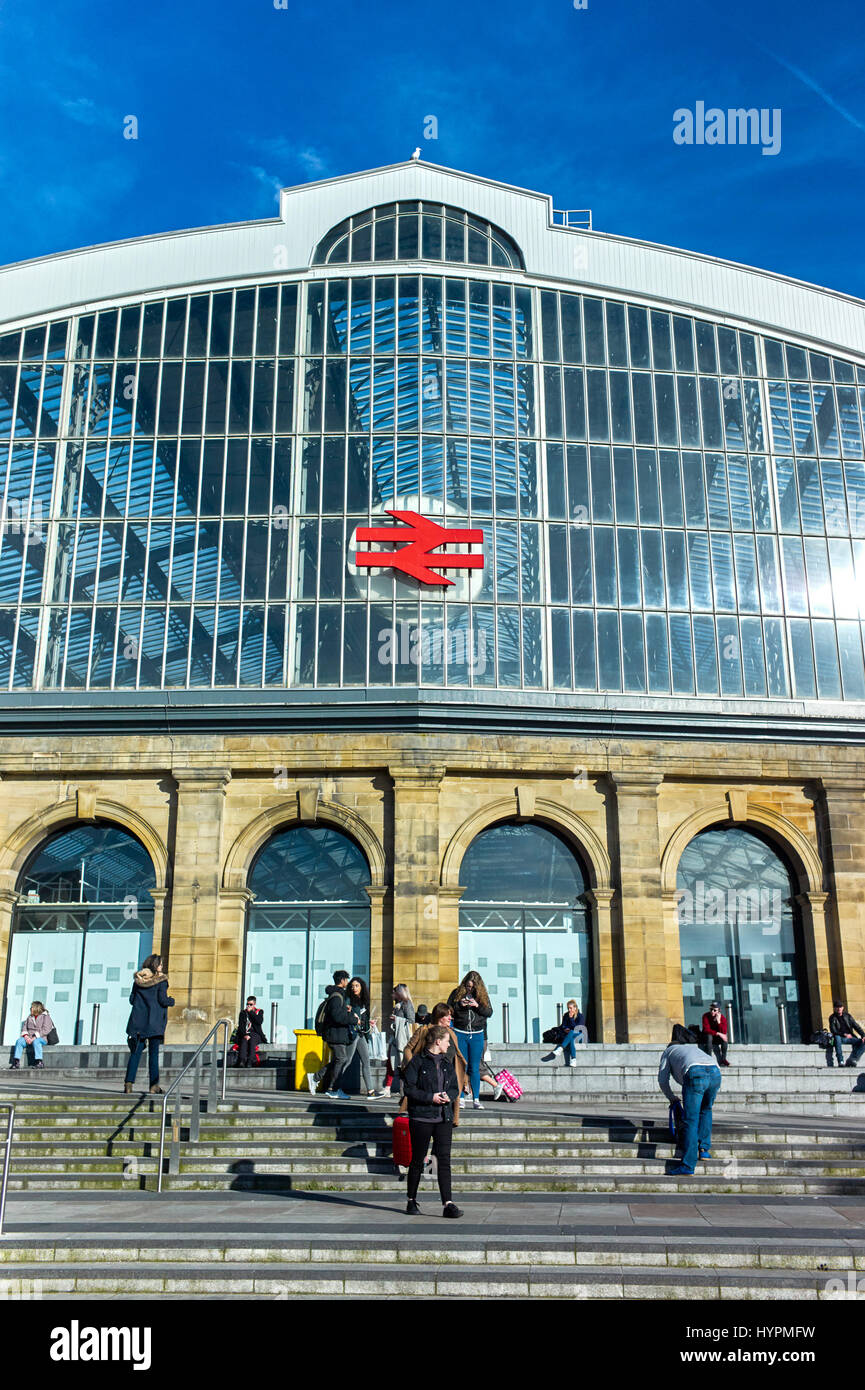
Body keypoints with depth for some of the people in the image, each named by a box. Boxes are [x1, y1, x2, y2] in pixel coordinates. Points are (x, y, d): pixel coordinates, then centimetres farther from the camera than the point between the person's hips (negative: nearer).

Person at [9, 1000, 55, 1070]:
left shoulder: (45, 1016, 0)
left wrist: (34, 1038, -18)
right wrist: (25, 1036, -7)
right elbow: (24, 1026, 14)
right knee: (19, 1041, -22)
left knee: (36, 1041, -39)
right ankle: (16, 1062, -25)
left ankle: (40, 1062, -37)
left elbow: (45, 1030, -10)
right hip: (29, 1038, 6)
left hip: (41, 1038, -6)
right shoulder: (30, 1016, 20)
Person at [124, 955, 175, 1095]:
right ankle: (154, 1086, -2)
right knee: (154, 1053, 0)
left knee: (136, 1052, 7)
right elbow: (162, 1000, -12)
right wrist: (171, 1001, 9)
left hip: (138, 1020, 4)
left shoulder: (138, 979, 7)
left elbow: (132, 999, 8)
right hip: (154, 1022, -4)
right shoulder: (161, 980, -6)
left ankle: (128, 1083, -3)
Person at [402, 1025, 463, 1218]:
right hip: (421, 1118, -4)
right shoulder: (418, 1061, -4)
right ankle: (411, 1201, 22)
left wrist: (449, 1096, -4)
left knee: (444, 1160, -5)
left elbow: (455, 1088, 18)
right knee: (417, 1160, 6)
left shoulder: (447, 1063, 14)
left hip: (444, 1118, 4)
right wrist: (430, 1097, -17)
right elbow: (409, 1088, -9)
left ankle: (448, 1204, -7)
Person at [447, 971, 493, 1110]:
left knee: (474, 1068, 3)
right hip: (460, 1034, -1)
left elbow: (490, 1013, 1)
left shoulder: (483, 995, 5)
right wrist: (459, 1005, -13)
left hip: (477, 1035, 1)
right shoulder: (456, 993, 3)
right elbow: (448, 1010, 3)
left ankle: (476, 1099, 8)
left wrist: (477, 1006, -15)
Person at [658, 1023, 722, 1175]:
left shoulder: (668, 1051, 33)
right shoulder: (695, 1048, 44)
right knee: (706, 1110, 29)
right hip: (715, 1072, 4)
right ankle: (704, 1149, 23)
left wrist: (671, 1098, 45)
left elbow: (662, 1080, 28)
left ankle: (688, 1165, -7)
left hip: (695, 1073, -4)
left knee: (691, 1120, -3)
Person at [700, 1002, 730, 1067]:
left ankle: (723, 1059, -20)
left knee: (724, 1038, -29)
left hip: (717, 1039, 2)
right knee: (709, 1036, -35)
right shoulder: (706, 1016, -16)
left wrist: (719, 1021, -31)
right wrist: (718, 1033, -36)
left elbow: (724, 1032, -21)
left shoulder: (722, 1017, -11)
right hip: (706, 1038, -2)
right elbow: (706, 1030, -25)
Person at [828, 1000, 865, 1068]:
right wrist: (844, 1034, -19)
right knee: (837, 1038, -39)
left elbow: (856, 1027, 7)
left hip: (849, 1037, 3)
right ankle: (840, 1061, -42)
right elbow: (833, 1031, -6)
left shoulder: (848, 1016, 12)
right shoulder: (832, 1018, 4)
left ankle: (852, 1059, -29)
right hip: (840, 1037, -3)